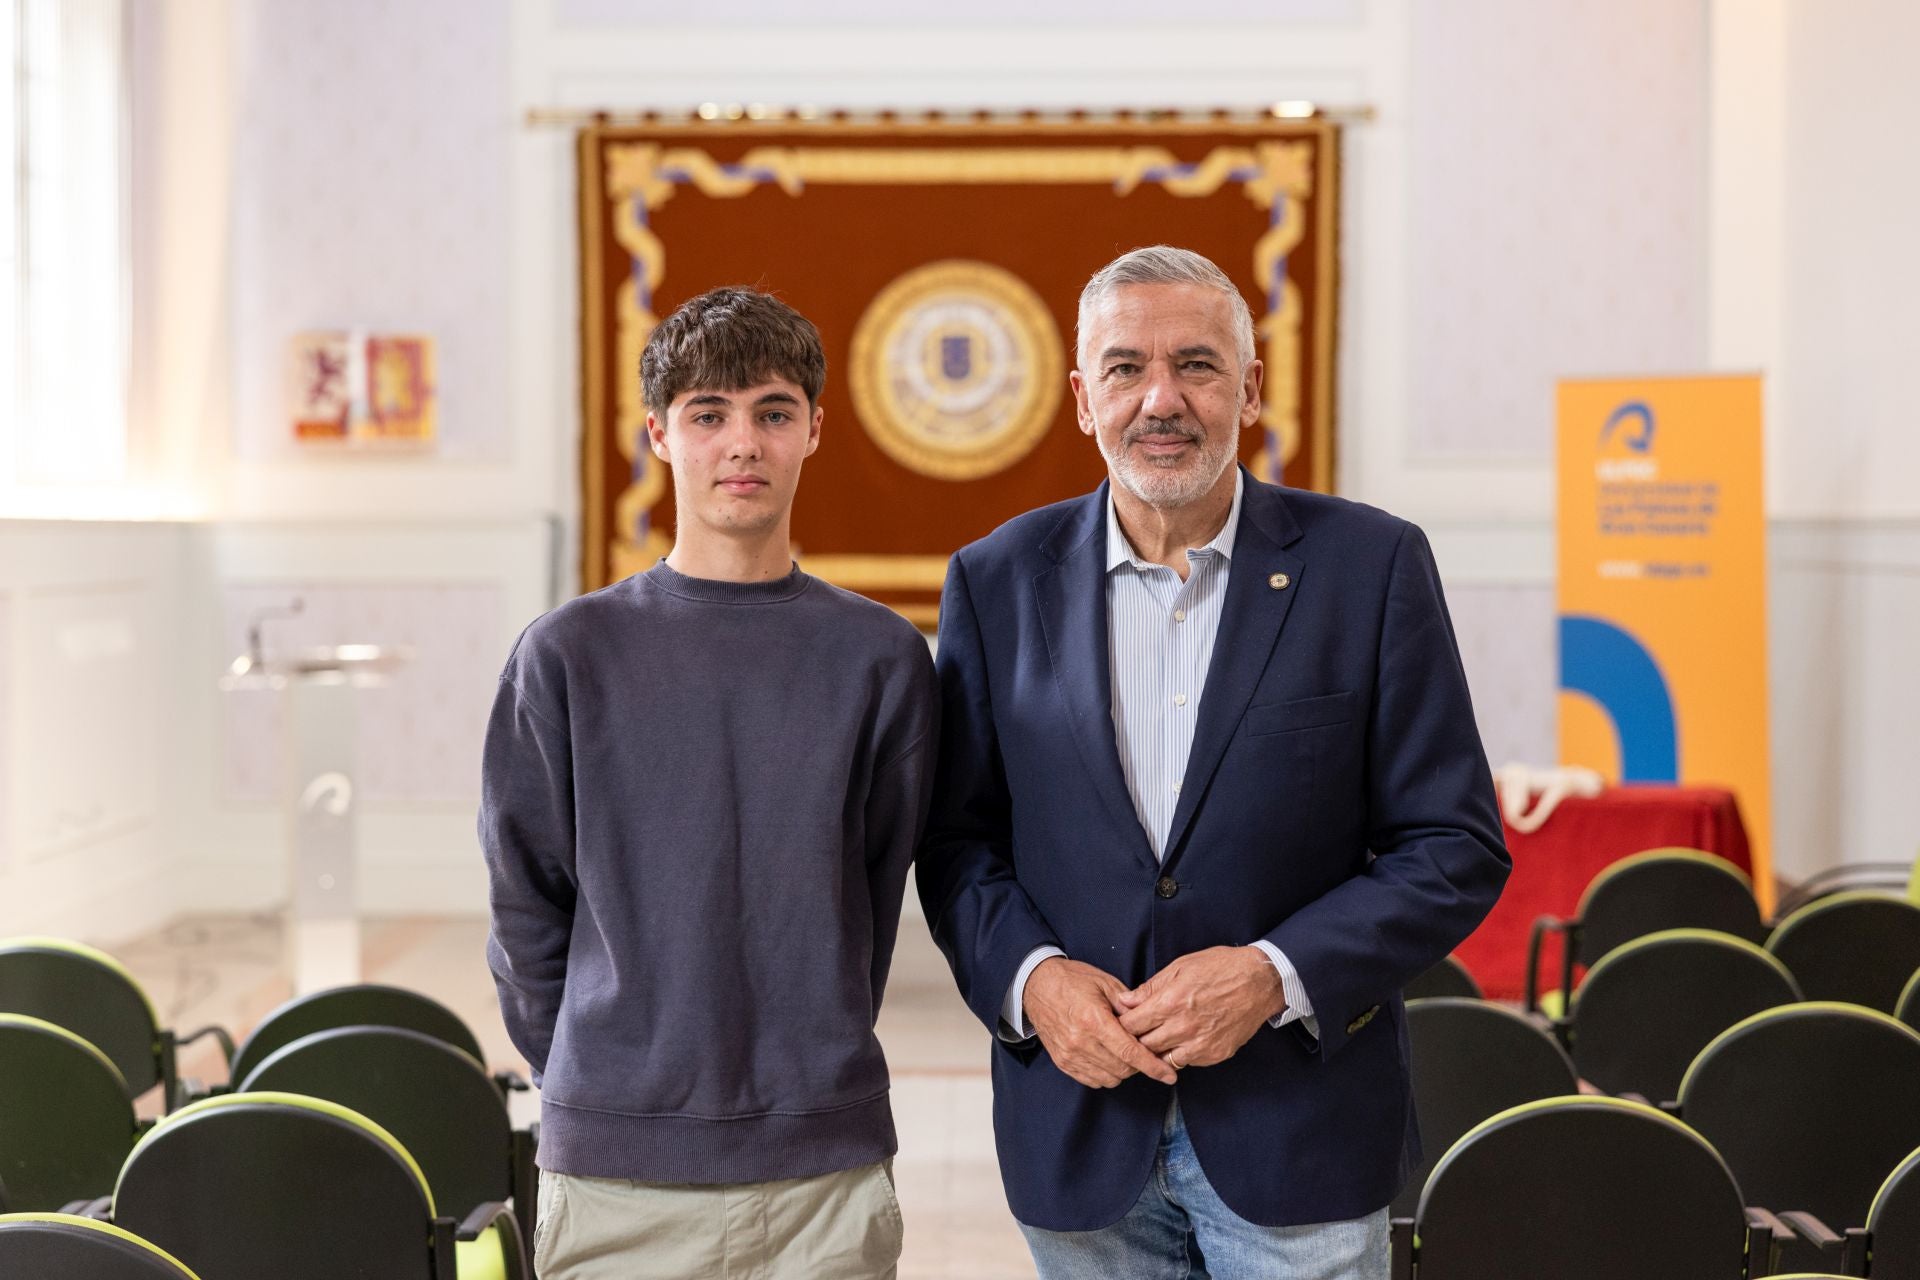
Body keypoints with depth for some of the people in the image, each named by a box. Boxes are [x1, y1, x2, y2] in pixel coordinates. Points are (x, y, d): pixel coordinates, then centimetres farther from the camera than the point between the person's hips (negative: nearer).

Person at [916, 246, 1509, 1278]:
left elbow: (1456, 845, -4)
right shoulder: (999, 581, 3)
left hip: (1296, 1125, -2)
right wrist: (1028, 977, -11)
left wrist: (1275, 976, -16)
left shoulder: (1368, 565, -4)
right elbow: (957, 836, 7)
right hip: (1082, 1127, 2)